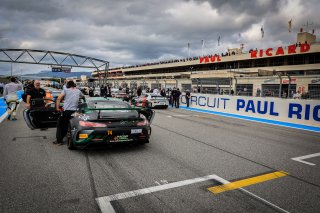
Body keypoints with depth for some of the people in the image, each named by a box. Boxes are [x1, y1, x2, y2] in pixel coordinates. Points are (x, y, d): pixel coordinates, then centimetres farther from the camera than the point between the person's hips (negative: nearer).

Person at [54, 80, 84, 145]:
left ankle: (59, 140, 7)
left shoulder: (65, 90, 6)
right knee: (66, 126, 14)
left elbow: (59, 99, -7)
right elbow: (83, 96, 36)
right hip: (74, 111, 3)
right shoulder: (78, 91, 15)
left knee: (59, 125, 11)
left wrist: (57, 107, -2)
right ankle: (60, 139, 19)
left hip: (66, 110, -3)